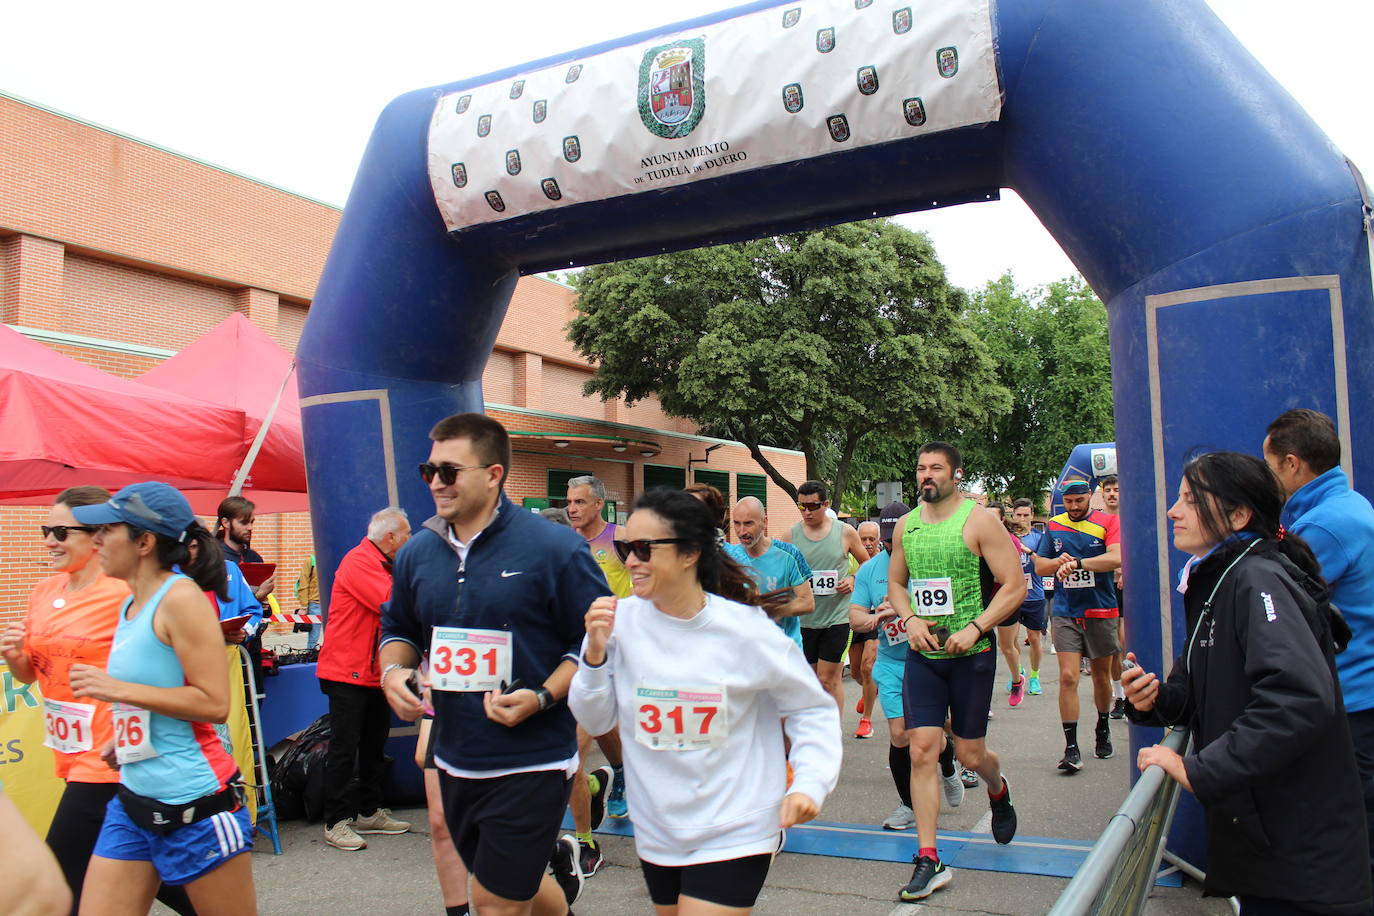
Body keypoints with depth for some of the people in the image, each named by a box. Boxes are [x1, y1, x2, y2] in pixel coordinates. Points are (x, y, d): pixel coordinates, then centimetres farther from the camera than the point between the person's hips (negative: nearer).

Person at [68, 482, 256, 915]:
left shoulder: (181, 598, -14)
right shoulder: (131, 605, 11)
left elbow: (214, 703, -20)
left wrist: (118, 689, -19)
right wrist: (124, 737, 14)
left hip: (195, 801, -8)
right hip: (133, 799, 8)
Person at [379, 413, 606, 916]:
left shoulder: (555, 549, -14)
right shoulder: (417, 552, 3)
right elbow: (397, 628, 18)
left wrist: (542, 698, -23)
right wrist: (392, 671, -3)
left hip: (531, 762, -6)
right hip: (455, 759, 6)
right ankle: (558, 862, 51)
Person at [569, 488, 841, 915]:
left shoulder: (746, 630, -16)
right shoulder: (622, 620, -9)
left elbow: (813, 709, -4)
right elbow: (595, 720, -2)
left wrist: (809, 783, -18)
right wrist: (595, 653, -17)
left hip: (734, 834, -4)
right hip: (656, 832, 4)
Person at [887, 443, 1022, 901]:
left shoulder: (978, 521, -9)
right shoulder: (906, 525, 6)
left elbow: (1015, 586, -11)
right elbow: (895, 582, 17)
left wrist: (974, 629, -20)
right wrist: (910, 618, -3)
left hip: (970, 653, -3)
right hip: (921, 654, 4)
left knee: (969, 754, 7)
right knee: (921, 751, -4)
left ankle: (998, 790, 45)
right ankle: (928, 860, 4)